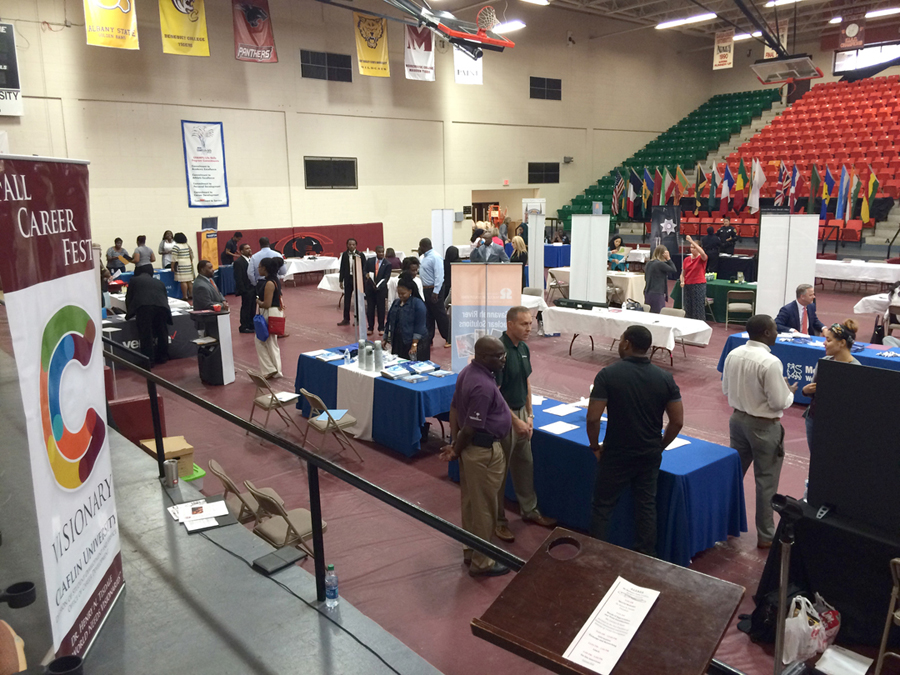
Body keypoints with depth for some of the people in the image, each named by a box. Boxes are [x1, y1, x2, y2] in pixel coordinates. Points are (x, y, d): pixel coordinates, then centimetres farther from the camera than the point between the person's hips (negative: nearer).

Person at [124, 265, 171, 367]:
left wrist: (129, 312, 40)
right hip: (161, 306, 4)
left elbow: (128, 298, 25)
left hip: (143, 306, -3)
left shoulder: (134, 280, 26)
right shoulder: (159, 282, 34)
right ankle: (162, 357, 26)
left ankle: (148, 360, -4)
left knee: (146, 335, -2)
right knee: (162, 333, 17)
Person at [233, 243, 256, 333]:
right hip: (246, 289, -7)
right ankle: (244, 327, 8)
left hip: (253, 288, 8)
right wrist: (243, 290, -18)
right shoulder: (238, 262, -12)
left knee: (253, 308, 13)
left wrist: (256, 286, 8)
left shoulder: (251, 260, 12)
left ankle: (251, 325, 23)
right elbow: (238, 278, -15)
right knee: (246, 308, -1)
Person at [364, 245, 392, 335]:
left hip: (381, 289, -2)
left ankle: (381, 328, 13)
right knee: (370, 309, 6)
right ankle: (370, 328, 15)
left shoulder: (387, 264, -3)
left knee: (381, 309, 3)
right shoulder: (369, 261, 5)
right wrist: (366, 275, -17)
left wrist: (379, 286, -22)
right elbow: (365, 271, 8)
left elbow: (386, 278, -8)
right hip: (370, 288, 2)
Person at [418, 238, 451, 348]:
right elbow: (418, 269, 24)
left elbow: (439, 275, -21)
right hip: (425, 289, 10)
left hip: (433, 289, -9)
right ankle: (428, 338, 23)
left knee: (440, 315, -3)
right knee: (428, 315, 14)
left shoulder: (435, 257, -15)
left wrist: (435, 292, -25)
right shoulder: (423, 257, 13)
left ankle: (449, 339, 5)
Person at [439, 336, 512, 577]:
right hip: (483, 451, -10)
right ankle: (481, 563, 20)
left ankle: (470, 552, 36)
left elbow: (454, 407, 7)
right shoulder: (483, 386, -29)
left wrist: (454, 444, 5)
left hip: (471, 446, 10)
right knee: (483, 508, 6)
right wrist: (456, 450, -8)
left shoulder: (468, 371, 2)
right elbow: (471, 427, -24)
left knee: (471, 503, 21)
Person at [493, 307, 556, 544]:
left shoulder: (523, 348, 4)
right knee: (499, 470, 6)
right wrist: (515, 421, -19)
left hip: (521, 413, 8)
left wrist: (529, 415, 7)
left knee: (525, 463, 19)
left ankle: (529, 510, 36)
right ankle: (498, 520, 20)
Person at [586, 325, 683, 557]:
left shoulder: (608, 374, -14)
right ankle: (646, 557, 25)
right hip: (650, 455, 3)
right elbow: (677, 422, -2)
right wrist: (659, 446, 12)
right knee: (646, 506, 16)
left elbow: (593, 418, -17)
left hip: (616, 454, -3)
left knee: (602, 506, 12)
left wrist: (595, 446, 0)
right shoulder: (665, 378, -4)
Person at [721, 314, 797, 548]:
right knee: (766, 482, 6)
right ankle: (766, 535, 17)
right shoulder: (771, 362, -24)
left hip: (738, 419, 7)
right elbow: (780, 403, -20)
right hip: (764, 426, -6)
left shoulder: (733, 355, -3)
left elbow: (726, 390, 8)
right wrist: (790, 392, 0)